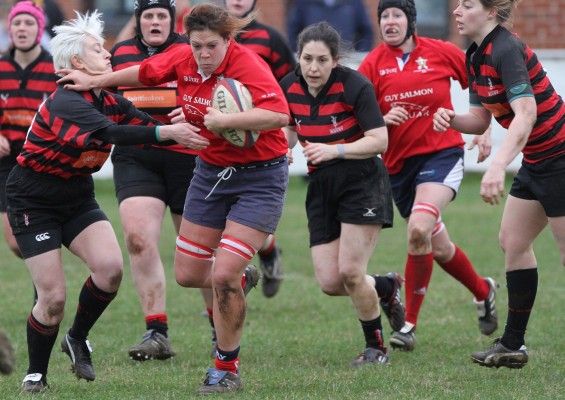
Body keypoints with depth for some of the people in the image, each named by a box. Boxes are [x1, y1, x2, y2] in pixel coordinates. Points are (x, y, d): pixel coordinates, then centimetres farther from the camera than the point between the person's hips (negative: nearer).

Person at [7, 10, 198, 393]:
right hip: (34, 201, -7)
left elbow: (149, 126, -5)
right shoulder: (65, 103, -25)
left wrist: (191, 130, -23)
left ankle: (78, 340, 7)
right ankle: (35, 374, 13)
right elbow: (111, 134, -40)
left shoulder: (110, 101, 1)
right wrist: (166, 132, -47)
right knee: (53, 298, -10)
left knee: (110, 268, -18)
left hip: (78, 198, 7)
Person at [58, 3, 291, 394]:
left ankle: (227, 370, 2)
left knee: (223, 276, -15)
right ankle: (241, 278, 43)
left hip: (258, 177, -7)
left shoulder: (248, 65, -24)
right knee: (188, 273, 9)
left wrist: (224, 120, -38)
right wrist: (95, 81, 25)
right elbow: (144, 72, 16)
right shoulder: (184, 61, -5)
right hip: (211, 170, 7)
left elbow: (279, 114, -39)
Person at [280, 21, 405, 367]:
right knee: (330, 282, -3)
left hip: (362, 182, -6)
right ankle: (387, 287, 29)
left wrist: (334, 150, -27)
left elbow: (379, 141, -18)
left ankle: (376, 348, 9)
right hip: (321, 187, 6)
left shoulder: (354, 85, -17)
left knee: (350, 272, -13)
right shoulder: (289, 87, -1)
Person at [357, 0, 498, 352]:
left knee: (419, 229, -26)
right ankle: (483, 291, 44)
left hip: (442, 153, -4)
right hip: (399, 162, 4)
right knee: (439, 247, 13)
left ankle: (410, 324, -16)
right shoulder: (373, 64, -2)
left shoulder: (440, 52, -5)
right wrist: (383, 120, -22)